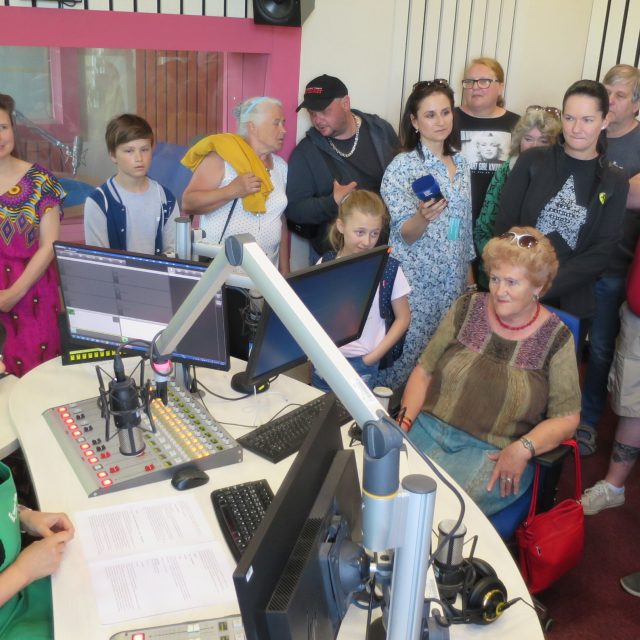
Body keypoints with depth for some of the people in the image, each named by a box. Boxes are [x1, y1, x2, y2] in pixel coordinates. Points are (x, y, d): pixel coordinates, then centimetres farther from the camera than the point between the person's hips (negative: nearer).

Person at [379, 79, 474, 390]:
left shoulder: (460, 163, 9)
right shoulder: (402, 166, -9)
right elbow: (405, 235, -13)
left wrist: (468, 270, 19)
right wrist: (424, 216, -33)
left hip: (453, 282, 6)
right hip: (416, 284, -5)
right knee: (408, 357, -1)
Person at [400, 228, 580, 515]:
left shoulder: (555, 338, -1)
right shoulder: (467, 309, 6)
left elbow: (565, 419, 1)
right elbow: (424, 372, 10)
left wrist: (523, 448, -16)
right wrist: (405, 419, -6)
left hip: (493, 451, -3)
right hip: (427, 427, 3)